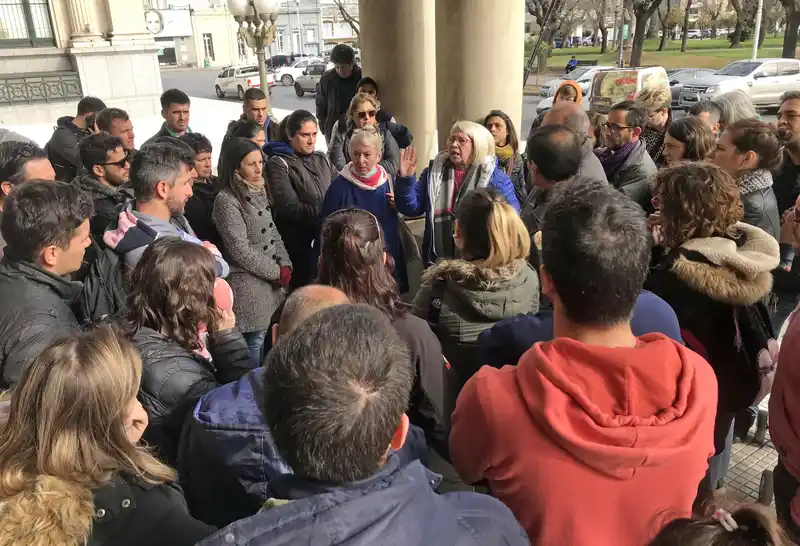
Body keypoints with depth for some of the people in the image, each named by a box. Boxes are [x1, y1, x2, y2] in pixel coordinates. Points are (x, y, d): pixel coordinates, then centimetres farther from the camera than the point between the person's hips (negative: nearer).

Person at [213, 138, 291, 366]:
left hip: (271, 281, 8)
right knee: (254, 342, 0)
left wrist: (285, 266, -2)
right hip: (248, 285, -8)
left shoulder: (258, 192, 9)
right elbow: (240, 251, -19)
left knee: (266, 338, 16)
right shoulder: (226, 200, -16)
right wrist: (276, 272, -11)